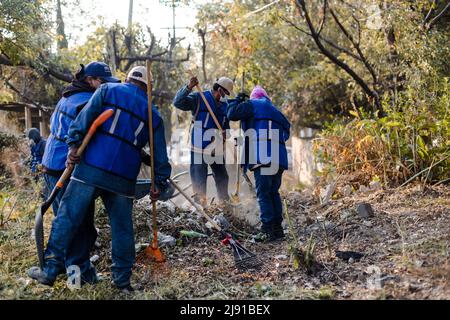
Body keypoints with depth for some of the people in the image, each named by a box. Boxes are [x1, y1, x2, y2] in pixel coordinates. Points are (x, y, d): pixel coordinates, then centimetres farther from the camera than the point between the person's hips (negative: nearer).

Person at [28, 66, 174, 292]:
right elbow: (159, 154, 14)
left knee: (67, 218, 4)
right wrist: (160, 183, 16)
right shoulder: (153, 114, 17)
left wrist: (74, 144, -8)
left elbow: (85, 116, -5)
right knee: (122, 228, 11)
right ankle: (122, 280, 16)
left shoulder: (108, 90, 10)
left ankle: (50, 270, 7)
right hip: (124, 179, 2)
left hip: (92, 169, -2)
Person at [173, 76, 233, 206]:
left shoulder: (225, 105, 11)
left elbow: (226, 126, 19)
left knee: (222, 176, 16)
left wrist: (226, 133, -4)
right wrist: (188, 88, -31)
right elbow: (178, 102, -18)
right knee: (199, 179, -2)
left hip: (216, 148, 6)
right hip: (199, 147, -6)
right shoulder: (198, 98, -8)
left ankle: (225, 201, 33)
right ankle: (199, 202, 12)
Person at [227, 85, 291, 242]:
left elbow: (232, 114, -2)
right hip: (279, 157, 7)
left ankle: (267, 230, -9)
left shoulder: (252, 105, 8)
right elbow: (286, 132, 28)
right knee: (274, 192, 15)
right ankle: (277, 228, 16)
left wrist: (238, 100, 16)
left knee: (263, 194, -6)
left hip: (262, 156, -7)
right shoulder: (276, 111, 29)